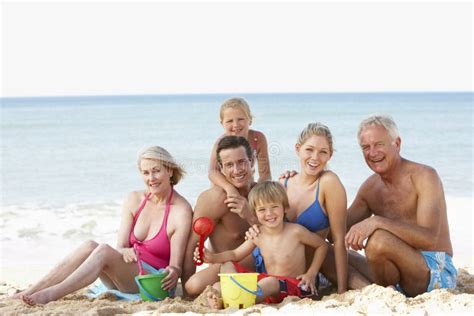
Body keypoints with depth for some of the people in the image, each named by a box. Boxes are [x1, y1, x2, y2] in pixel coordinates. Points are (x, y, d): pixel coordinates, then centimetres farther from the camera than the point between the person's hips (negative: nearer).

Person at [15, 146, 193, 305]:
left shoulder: (181, 211, -9)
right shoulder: (135, 200, 7)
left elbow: (176, 265, -10)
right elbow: (120, 246, 3)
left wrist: (173, 273, -34)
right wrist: (125, 252, -21)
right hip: (125, 275, 5)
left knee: (104, 251, -30)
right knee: (89, 246, -24)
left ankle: (51, 295, -39)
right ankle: (30, 292, -29)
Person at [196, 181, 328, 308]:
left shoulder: (295, 231, -11)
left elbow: (322, 245, 3)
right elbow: (235, 254, 10)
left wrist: (311, 274, -3)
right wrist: (214, 257, -9)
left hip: (293, 284, -6)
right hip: (267, 280, 6)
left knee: (270, 282, -40)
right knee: (228, 265, -1)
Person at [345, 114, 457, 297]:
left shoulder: (424, 176, -11)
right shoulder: (369, 187, 10)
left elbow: (429, 239, -25)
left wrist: (377, 222, -33)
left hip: (437, 272, -7)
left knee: (379, 239, -33)